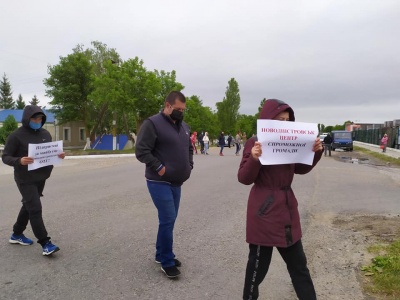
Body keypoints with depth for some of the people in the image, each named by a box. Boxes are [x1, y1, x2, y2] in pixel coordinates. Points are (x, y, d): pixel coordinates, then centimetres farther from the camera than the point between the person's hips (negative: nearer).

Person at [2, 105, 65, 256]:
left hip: (41, 178, 7)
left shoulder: (45, 134, 6)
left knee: (29, 206, 18)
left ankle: (17, 234, 37)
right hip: (26, 179, -7)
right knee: (35, 208, -10)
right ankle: (45, 243, -6)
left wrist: (59, 155, -7)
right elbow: (5, 157, -10)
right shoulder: (16, 136, -11)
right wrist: (19, 161, -30)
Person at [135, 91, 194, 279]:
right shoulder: (152, 123, -12)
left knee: (168, 219, 14)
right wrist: (159, 168, -19)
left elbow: (189, 148, 25)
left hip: (176, 183, 8)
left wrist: (188, 166, 11)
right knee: (168, 220, -8)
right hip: (159, 182, -8)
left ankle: (161, 255, 30)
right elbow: (141, 151, -17)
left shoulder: (184, 126, 12)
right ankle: (167, 262, 9)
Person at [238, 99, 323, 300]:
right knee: (259, 262, 7)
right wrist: (254, 158, -32)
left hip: (287, 206, 6)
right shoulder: (255, 142, -12)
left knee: (298, 262, 20)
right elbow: (244, 178, -14)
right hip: (264, 209, -6)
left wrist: (315, 152, -2)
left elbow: (301, 169, 14)